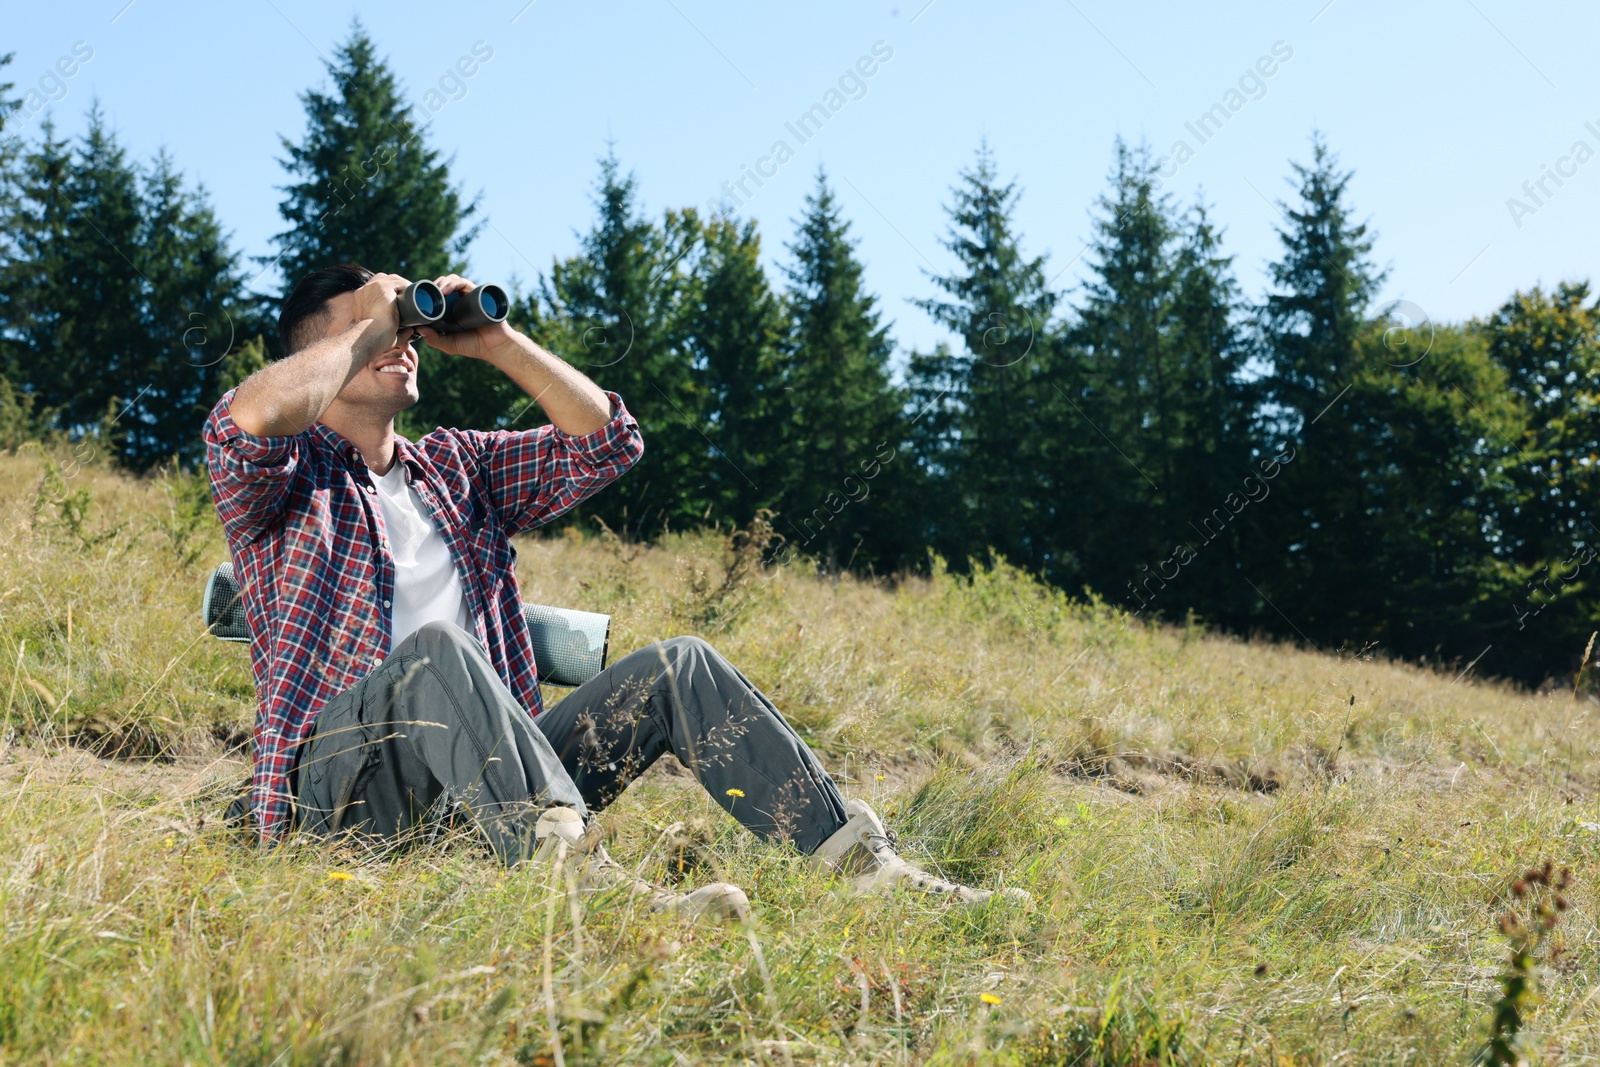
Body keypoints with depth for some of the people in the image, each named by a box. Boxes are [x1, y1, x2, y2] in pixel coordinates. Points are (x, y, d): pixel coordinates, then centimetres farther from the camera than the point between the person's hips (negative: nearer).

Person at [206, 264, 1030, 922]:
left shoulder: (454, 466, 27)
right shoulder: (289, 480, 9)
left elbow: (605, 440, 18)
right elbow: (249, 419, -17)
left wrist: (493, 341, 11)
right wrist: (364, 328, -3)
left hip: (483, 786, 6)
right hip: (341, 778, -5)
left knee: (678, 668, -12)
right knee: (435, 651, -37)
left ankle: (868, 867, -23)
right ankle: (581, 878, -58)